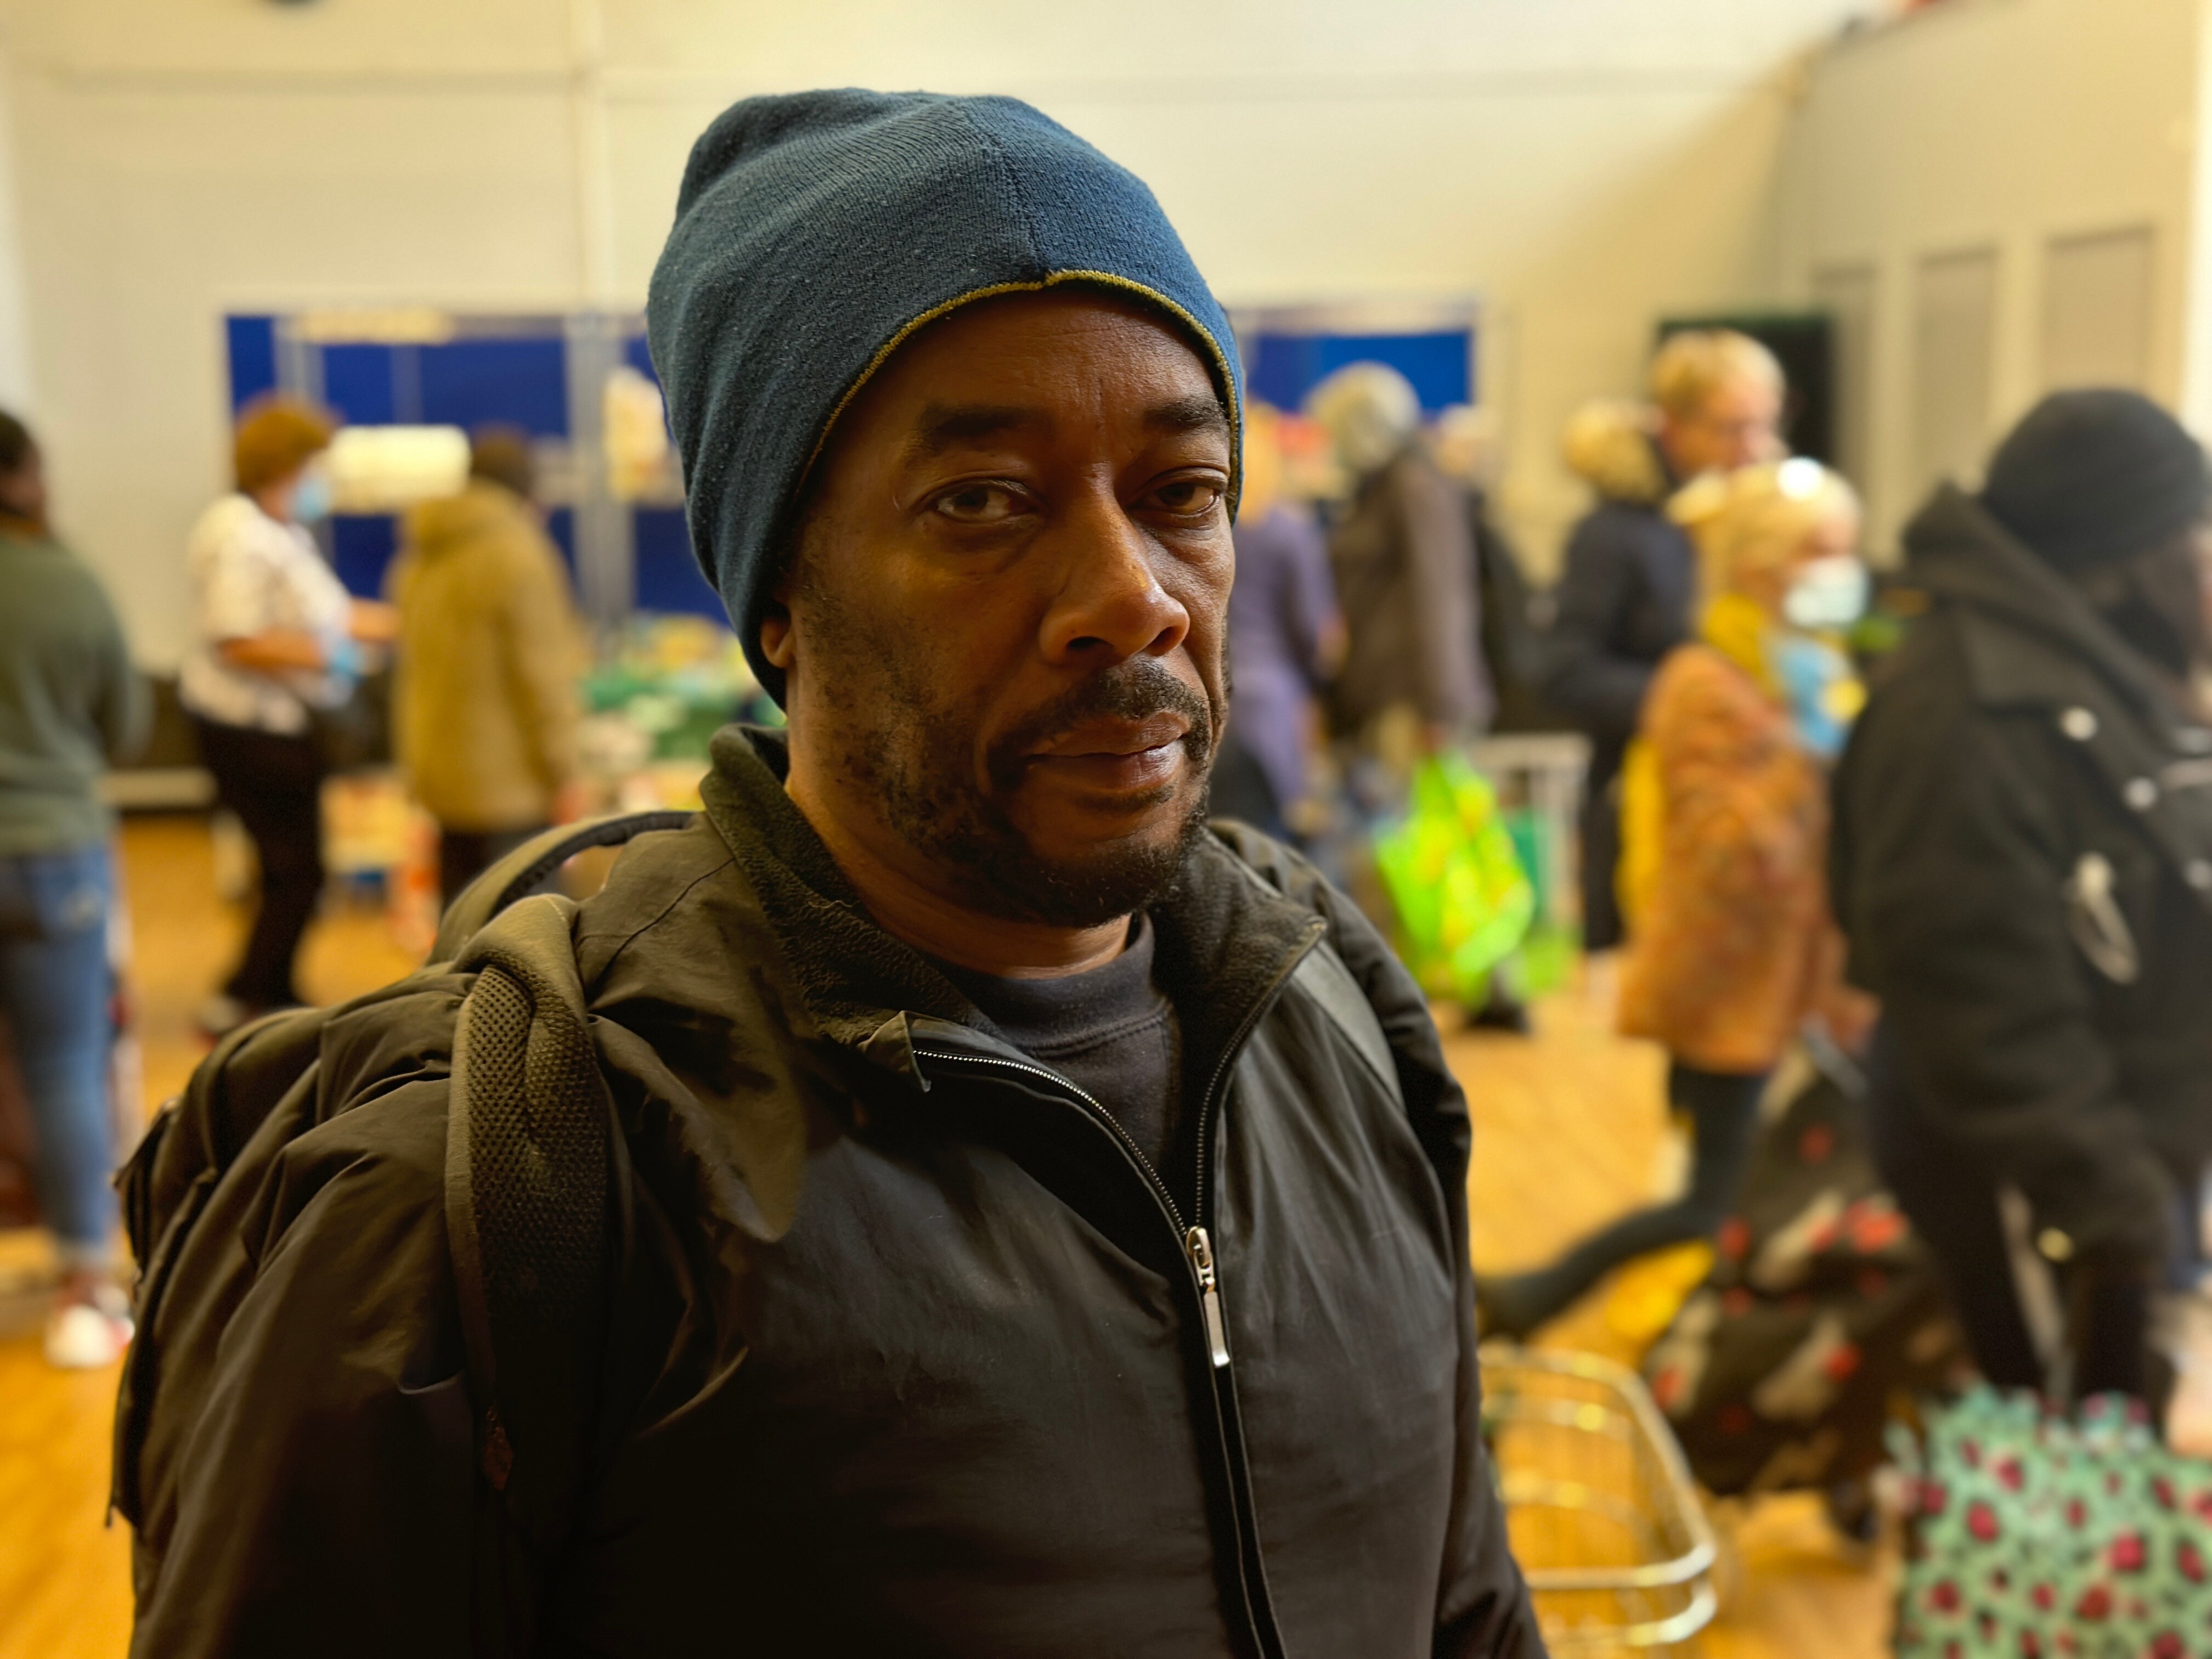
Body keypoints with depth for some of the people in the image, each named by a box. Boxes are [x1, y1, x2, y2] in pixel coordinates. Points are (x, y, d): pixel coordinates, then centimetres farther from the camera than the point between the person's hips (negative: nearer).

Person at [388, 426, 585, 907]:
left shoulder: (420, 556, 13)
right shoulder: (517, 554, -14)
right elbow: (539, 675, -15)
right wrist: (560, 771, -9)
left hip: (439, 772, 8)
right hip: (511, 779, -8)